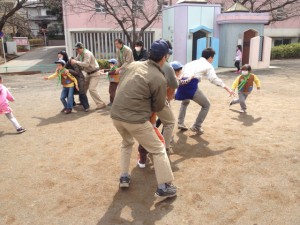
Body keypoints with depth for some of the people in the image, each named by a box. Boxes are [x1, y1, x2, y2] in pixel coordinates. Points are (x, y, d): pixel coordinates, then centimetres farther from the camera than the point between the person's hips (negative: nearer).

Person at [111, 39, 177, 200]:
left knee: (127, 143, 33)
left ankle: (124, 177, 35)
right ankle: (164, 188, 14)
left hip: (116, 114, 7)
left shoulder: (134, 65, 6)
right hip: (135, 119, -6)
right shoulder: (160, 79, -11)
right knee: (158, 150, 10)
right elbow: (159, 106, -2)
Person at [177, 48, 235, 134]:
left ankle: (180, 123, 29)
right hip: (191, 85, -6)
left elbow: (182, 70, 21)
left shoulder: (193, 62, 31)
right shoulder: (208, 65, 12)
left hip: (182, 83, 7)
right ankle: (196, 126, 12)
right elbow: (214, 78, -4)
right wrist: (227, 88, -10)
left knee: (185, 102, 37)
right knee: (206, 105, 13)